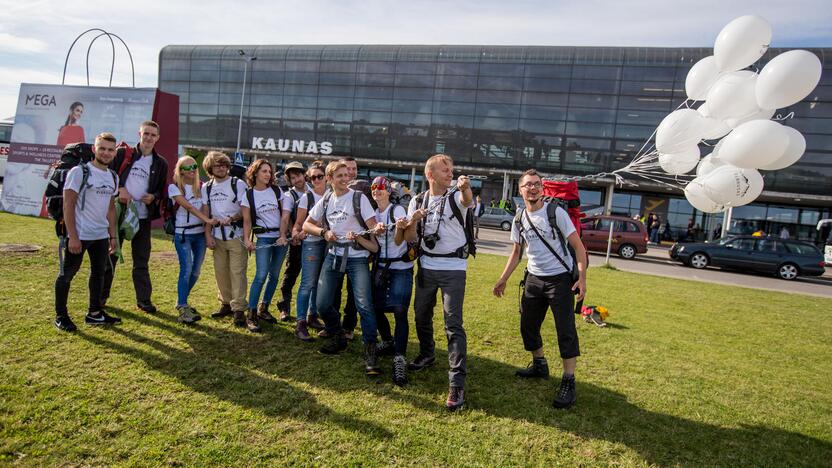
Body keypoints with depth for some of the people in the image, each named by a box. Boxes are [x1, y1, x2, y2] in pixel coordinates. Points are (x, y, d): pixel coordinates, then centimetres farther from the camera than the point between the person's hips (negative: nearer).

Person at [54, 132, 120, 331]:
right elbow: (68, 205, -13)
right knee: (67, 274, 5)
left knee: (99, 272, 13)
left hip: (101, 236, 7)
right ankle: (60, 316, 17)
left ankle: (94, 313, 24)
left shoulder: (113, 177, 10)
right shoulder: (79, 172, -9)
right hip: (80, 235, -7)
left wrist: (113, 236, 10)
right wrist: (73, 237, -18)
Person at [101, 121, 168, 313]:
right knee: (110, 256, 9)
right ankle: (101, 295, 23)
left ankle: (144, 299, 11)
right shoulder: (123, 154, 2)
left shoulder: (160, 164, 7)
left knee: (141, 260, 5)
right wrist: (119, 189, -13)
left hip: (143, 216, 1)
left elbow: (162, 190, 13)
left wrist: (154, 197, -7)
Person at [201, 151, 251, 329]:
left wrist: (232, 218, -20)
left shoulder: (238, 184, -2)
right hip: (217, 236, 5)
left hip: (236, 235, -4)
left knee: (237, 272, -7)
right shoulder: (206, 187, 11)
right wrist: (208, 235, 1)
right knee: (220, 271, 9)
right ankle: (226, 304, 24)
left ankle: (239, 310, -5)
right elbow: (206, 213, 10)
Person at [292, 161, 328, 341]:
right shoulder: (307, 197, -1)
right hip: (312, 243, -4)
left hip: (329, 243, 4)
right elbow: (299, 223, -1)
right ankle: (301, 324, -3)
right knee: (307, 284, -7)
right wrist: (296, 233, -22)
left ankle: (312, 316, 24)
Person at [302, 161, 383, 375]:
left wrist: (358, 236, -25)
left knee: (364, 305, -16)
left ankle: (370, 351, -5)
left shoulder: (359, 198, -3)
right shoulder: (325, 201, 10)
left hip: (357, 257, -4)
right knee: (322, 304, 1)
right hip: (333, 256, 5)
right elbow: (307, 225, 16)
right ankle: (338, 338, 27)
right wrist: (324, 232, -2)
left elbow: (374, 227, -6)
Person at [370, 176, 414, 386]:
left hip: (401, 268, -6)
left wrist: (400, 227, -38)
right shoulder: (373, 215, 10)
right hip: (380, 267, 6)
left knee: (399, 311, -14)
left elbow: (398, 241, -17)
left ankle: (400, 360, -16)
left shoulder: (398, 210, -8)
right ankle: (388, 343, 31)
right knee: (376, 308, 7)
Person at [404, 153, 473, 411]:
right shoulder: (417, 201, 5)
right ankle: (427, 355, 44)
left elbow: (468, 201, -31)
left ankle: (457, 383, -7)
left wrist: (465, 188, -54)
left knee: (453, 324, -9)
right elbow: (410, 239, 6)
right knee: (421, 316, 18)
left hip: (453, 268, -4)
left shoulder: (455, 197, -5)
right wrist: (413, 221, -15)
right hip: (427, 267, 4)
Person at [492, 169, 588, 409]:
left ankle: (568, 382, 5)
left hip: (560, 279, -6)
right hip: (534, 279, 6)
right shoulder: (519, 220, 6)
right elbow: (517, 252, 17)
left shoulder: (555, 212, -10)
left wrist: (582, 277, -17)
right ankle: (540, 365, 35)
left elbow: (578, 246, -9)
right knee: (528, 326, 13)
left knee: (566, 330, -6)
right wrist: (503, 279, 13)